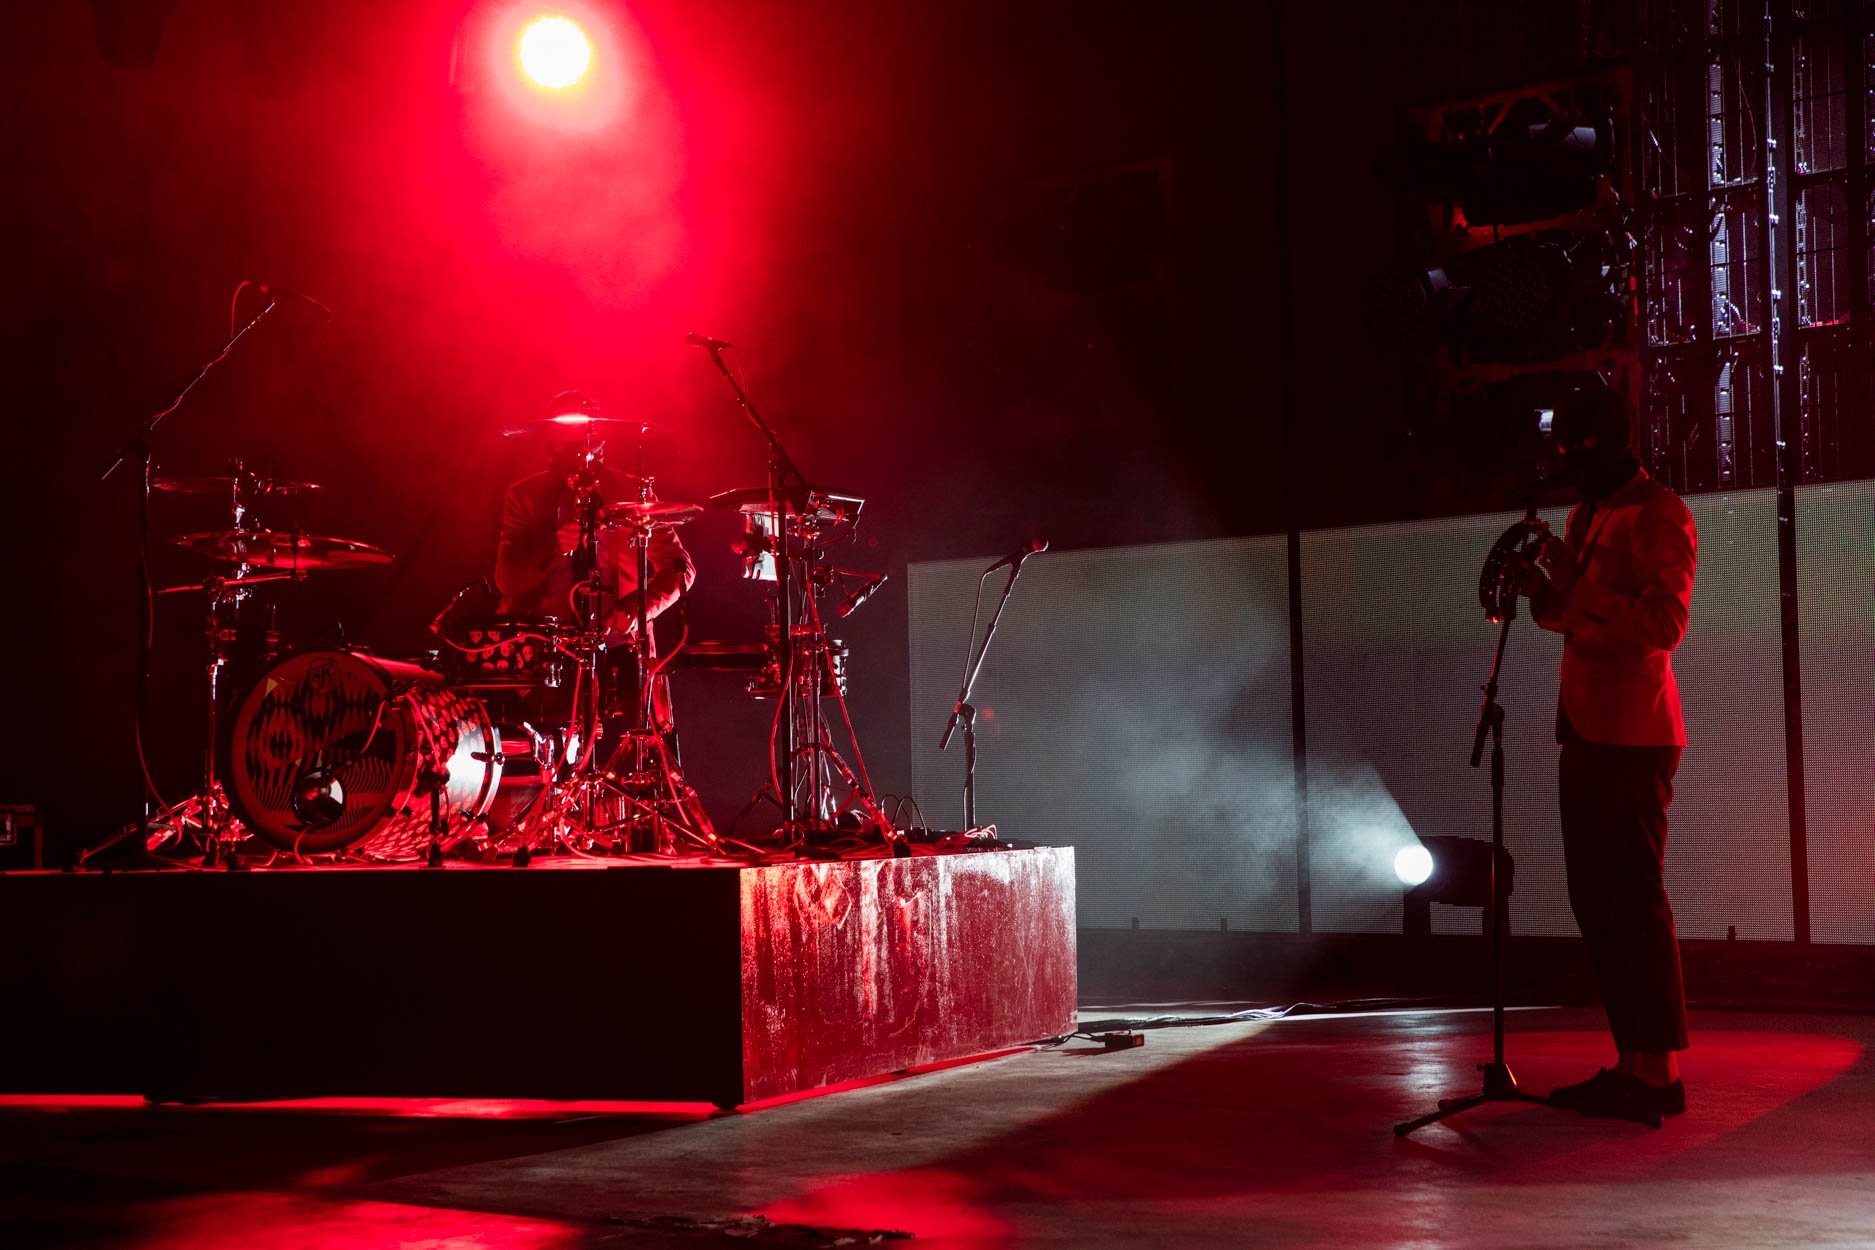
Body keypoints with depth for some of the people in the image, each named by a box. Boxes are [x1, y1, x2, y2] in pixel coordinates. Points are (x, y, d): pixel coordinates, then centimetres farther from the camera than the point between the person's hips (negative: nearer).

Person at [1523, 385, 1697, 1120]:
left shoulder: (1656, 515, -8)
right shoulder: (1587, 517, 20)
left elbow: (1665, 622, -18)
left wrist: (1577, 587, -22)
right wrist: (1540, 587, 5)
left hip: (1632, 739, -9)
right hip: (1585, 730, 9)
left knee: (1633, 897, -9)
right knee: (1594, 900, 10)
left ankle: (1660, 1071, -5)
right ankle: (1631, 1060, 16)